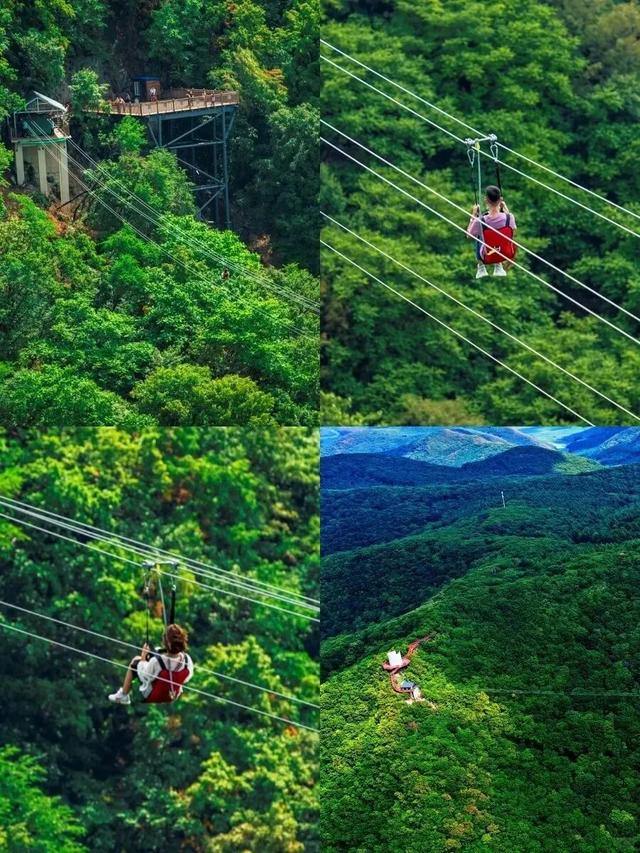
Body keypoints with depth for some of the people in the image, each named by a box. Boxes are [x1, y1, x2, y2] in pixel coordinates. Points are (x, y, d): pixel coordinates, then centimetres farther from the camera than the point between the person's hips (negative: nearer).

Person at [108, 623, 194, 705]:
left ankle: (123, 696, 28)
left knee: (135, 660, 13)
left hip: (151, 696, -3)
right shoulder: (188, 661, -28)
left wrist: (143, 657, -4)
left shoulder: (156, 661, -37)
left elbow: (144, 676, -17)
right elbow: (186, 678, -7)